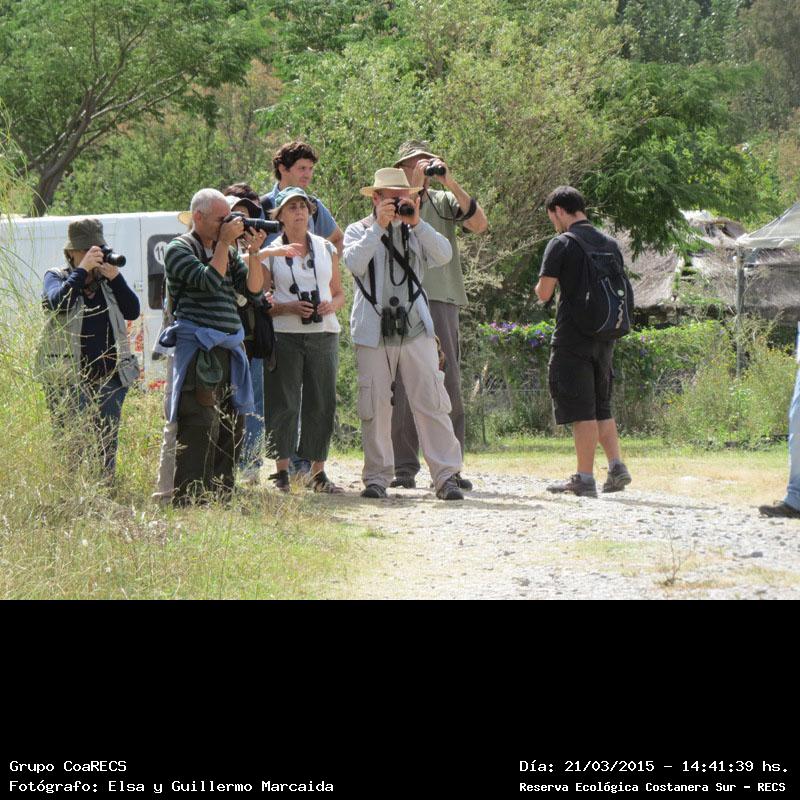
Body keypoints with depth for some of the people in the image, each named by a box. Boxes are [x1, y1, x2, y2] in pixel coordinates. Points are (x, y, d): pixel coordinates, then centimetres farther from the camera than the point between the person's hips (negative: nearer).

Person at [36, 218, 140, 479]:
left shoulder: (108, 280, 13)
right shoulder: (57, 277, 5)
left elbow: (133, 311, 0)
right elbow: (58, 302, -17)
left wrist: (114, 277, -11)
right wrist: (83, 270, -19)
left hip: (110, 377, 3)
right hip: (70, 378, -3)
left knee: (107, 445, 5)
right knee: (73, 443, -8)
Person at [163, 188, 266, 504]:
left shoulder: (227, 252, 19)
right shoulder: (179, 249, -3)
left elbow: (254, 289, 12)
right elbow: (209, 281, -17)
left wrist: (253, 252, -1)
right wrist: (224, 241, -11)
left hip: (230, 349, 8)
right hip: (198, 350, -8)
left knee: (231, 427, 8)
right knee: (201, 428, -13)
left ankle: (222, 496, 14)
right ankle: (189, 499, -14)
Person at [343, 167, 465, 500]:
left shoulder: (416, 232, 14)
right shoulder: (359, 231, 10)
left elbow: (444, 256, -4)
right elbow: (355, 263, -10)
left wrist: (416, 223, -12)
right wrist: (378, 227, -14)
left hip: (415, 329, 1)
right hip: (373, 331, -1)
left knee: (431, 403, -5)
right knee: (375, 406, 0)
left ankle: (446, 476, -5)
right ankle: (377, 476, 9)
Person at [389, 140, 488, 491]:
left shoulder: (444, 201, 17)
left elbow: (480, 225, -1)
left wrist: (451, 183, -8)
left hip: (441, 300, 1)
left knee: (449, 386, -3)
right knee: (403, 386, -3)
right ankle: (404, 468, 1)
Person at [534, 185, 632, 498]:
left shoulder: (561, 244, -9)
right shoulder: (610, 244, 11)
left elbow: (543, 293, -11)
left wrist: (542, 285, 9)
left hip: (572, 339, -6)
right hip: (604, 338, 6)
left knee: (581, 410, -4)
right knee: (601, 406, 16)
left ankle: (585, 478, -5)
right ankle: (616, 467, 6)